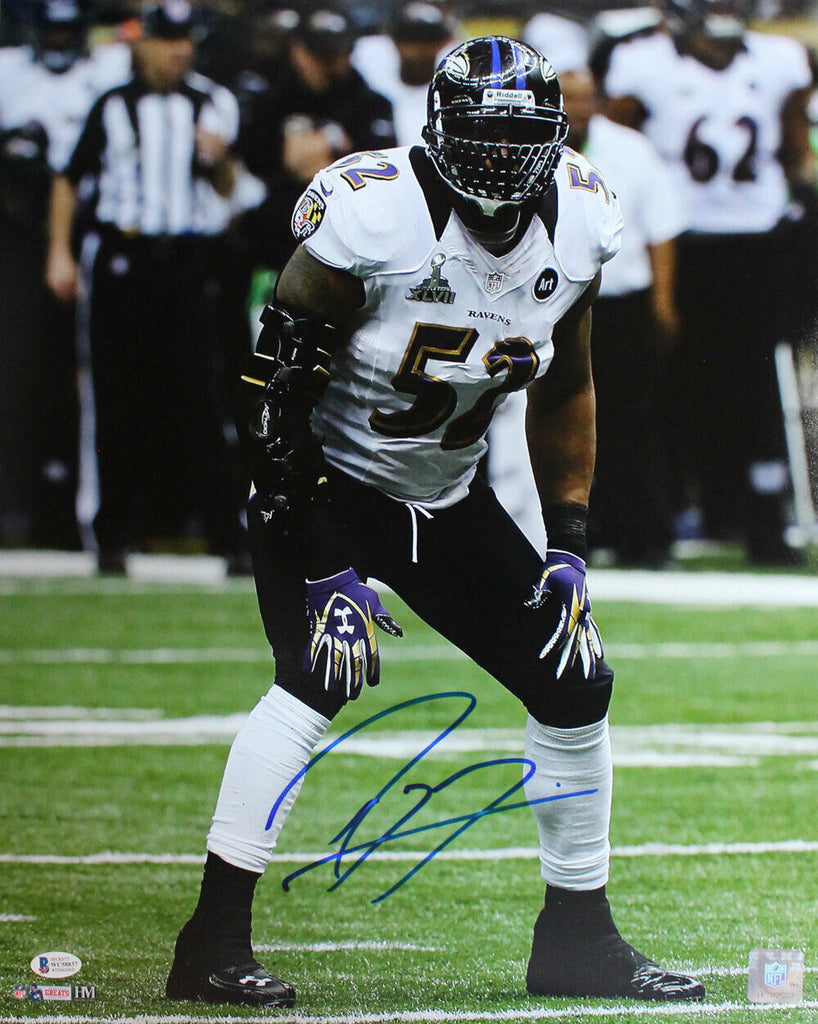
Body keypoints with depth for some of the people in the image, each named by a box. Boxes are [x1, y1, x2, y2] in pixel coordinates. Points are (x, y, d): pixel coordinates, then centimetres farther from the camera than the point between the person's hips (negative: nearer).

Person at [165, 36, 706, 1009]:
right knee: (319, 678, -26)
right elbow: (279, 404, -23)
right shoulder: (371, 220, -27)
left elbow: (563, 391, 7)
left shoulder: (576, 227, -8)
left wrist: (567, 549, 1)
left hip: (446, 497, 6)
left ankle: (576, 939, 18)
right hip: (324, 484, -6)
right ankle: (212, 945, -23)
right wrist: (324, 572, -25)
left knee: (575, 683, 2)